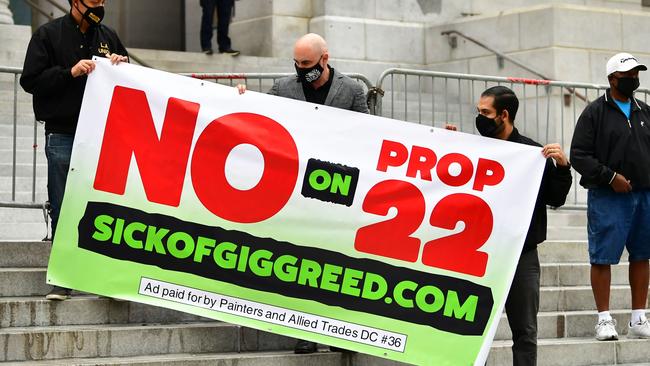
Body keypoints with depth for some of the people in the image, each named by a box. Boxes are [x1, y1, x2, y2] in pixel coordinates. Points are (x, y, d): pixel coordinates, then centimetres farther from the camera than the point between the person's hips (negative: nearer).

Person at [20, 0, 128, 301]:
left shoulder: (108, 37, 14)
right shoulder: (48, 35, 2)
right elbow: (30, 80, -4)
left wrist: (122, 65, -1)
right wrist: (70, 72, -15)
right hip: (63, 137, -3)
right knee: (63, 210, -1)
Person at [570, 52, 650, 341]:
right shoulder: (595, 112, -3)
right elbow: (579, 155, -7)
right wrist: (609, 177, -14)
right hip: (607, 197, -5)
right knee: (602, 258, -3)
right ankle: (604, 320, 5)